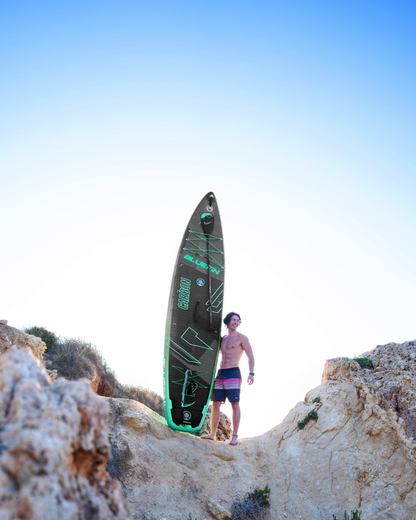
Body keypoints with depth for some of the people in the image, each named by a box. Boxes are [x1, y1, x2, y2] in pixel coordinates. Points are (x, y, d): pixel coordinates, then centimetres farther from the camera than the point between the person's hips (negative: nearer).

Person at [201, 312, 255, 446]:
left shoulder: (242, 338, 1)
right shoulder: (223, 339, 18)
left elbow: (250, 356, -4)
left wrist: (251, 373, -15)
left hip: (233, 374, -6)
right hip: (220, 374, 6)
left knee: (235, 404, -8)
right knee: (215, 404, 5)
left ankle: (235, 436, -4)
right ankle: (213, 434, 13)